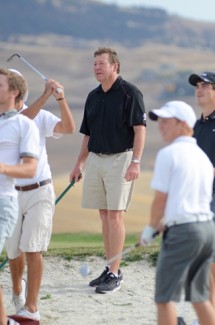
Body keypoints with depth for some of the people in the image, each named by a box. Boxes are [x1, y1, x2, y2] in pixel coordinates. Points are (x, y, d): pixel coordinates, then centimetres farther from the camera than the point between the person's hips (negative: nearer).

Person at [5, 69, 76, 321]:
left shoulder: (40, 116, -1)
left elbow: (68, 128, -15)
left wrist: (60, 98, -27)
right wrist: (45, 96, -34)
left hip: (39, 191, -1)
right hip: (10, 194, 1)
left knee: (32, 249, -9)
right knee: (13, 250, 11)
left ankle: (31, 309, -7)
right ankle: (17, 290, 41)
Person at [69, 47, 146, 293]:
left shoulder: (129, 93, -7)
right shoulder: (93, 97, 14)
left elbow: (140, 129, -11)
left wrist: (135, 162, -19)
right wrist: (79, 164, 16)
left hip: (120, 159, -7)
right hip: (95, 160, 7)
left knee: (115, 215, -9)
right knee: (104, 215, 8)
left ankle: (115, 275, -8)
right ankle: (110, 268, 15)